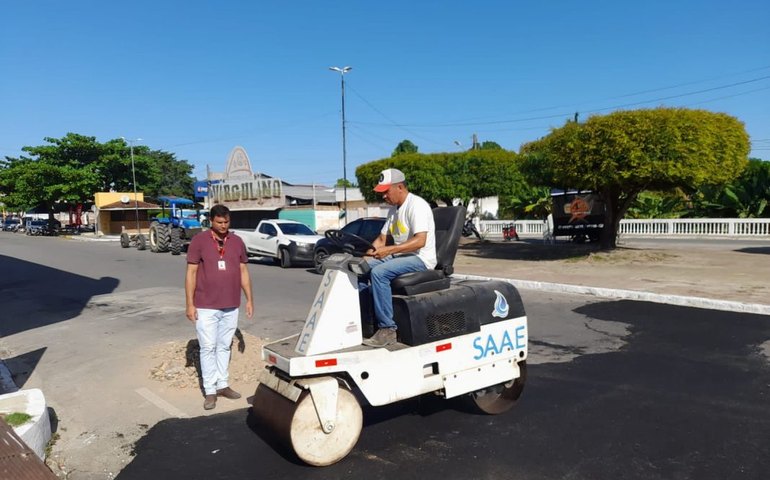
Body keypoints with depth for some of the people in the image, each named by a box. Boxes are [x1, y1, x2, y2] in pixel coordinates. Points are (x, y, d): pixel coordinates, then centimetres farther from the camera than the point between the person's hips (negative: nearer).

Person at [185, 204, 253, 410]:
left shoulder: (237, 242, 6)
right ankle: (210, 391, 10)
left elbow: (243, 271, 11)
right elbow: (191, 273, -5)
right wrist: (190, 303, -8)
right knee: (208, 348, 2)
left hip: (231, 306, 4)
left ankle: (222, 385, 23)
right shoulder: (199, 241, -5)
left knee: (224, 347, 13)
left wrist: (249, 299, 9)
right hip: (206, 306, -3)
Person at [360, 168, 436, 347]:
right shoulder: (394, 210, 17)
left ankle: (387, 329, -26)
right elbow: (381, 238, 18)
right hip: (398, 256, 9)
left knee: (378, 272, -30)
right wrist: (369, 254, -1)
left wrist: (389, 250, -29)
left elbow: (420, 241, -24)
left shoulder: (417, 205, -13)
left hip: (420, 258, -9)